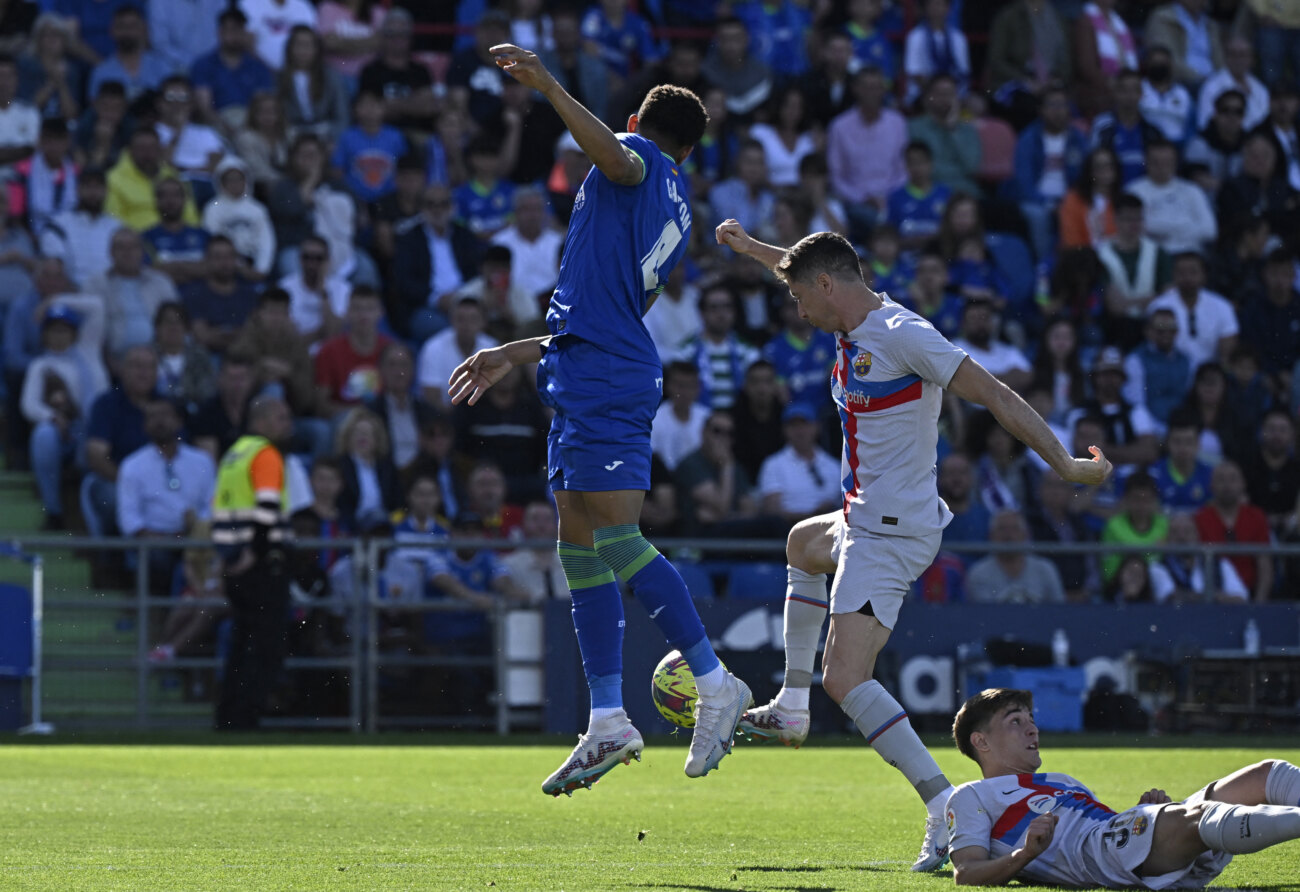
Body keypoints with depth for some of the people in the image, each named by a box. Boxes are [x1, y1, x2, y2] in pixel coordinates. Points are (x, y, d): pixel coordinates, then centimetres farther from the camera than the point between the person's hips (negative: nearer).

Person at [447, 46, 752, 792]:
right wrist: (517, 354, 35)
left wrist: (552, 89, -33)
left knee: (617, 539, -15)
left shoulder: (644, 160, 3)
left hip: (606, 383, -9)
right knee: (581, 548, 9)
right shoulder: (676, 217, 27)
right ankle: (609, 723, 8)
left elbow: (617, 158, -25)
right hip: (590, 386, 9)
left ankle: (715, 682, -15)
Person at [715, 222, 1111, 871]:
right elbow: (813, 268, 31)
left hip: (892, 532, -11)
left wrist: (1063, 464, -26)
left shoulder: (902, 334, -21)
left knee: (845, 678, -20)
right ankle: (791, 709, 48)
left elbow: (992, 393, -23)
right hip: (868, 520, 11)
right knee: (803, 544, 40)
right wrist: (750, 248, 43)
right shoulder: (858, 328, 8)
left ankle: (947, 811, -29)